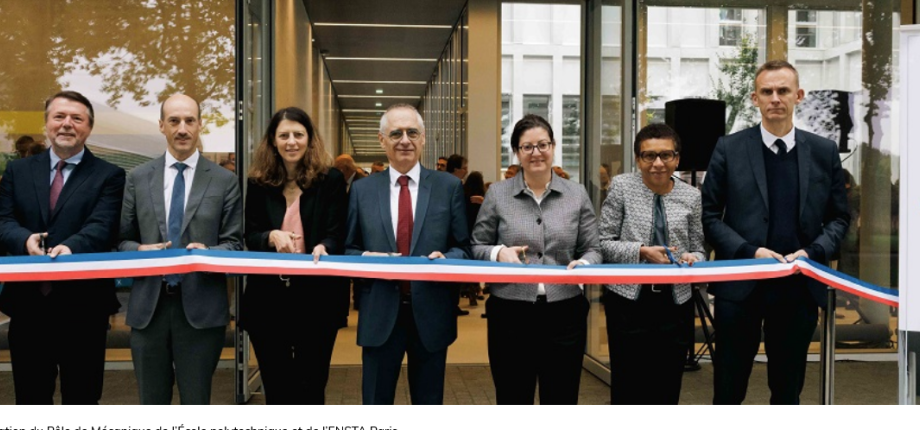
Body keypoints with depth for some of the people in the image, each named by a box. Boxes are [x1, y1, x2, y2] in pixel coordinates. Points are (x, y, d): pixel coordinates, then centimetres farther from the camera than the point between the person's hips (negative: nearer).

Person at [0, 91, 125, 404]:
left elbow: (102, 227, -13)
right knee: (30, 399, 15)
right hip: (27, 304, 3)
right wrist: (25, 239, -21)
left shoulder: (109, 176, 1)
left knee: (82, 399, 10)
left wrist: (70, 247, -34)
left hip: (83, 306, -3)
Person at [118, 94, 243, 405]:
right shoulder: (138, 178, 9)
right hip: (148, 305, 2)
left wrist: (208, 252, -19)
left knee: (196, 402, 7)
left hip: (201, 306, -2)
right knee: (152, 402, 13)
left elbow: (234, 243, 1)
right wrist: (139, 250, -11)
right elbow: (123, 239, 11)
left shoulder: (225, 180, 2)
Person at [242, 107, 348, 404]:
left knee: (311, 388, 7)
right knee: (276, 388, 13)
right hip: (268, 298, 3)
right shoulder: (259, 183, 6)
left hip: (316, 298, -2)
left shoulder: (331, 180, -1)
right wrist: (272, 236, -17)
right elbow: (250, 236, 6)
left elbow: (337, 235, -6)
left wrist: (322, 248, -28)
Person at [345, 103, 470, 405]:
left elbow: (464, 248, 4)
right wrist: (366, 257, -13)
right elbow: (347, 249, 9)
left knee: (429, 402, 14)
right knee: (376, 402, 10)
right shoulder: (361, 190, 5)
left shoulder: (449, 187, 2)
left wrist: (445, 258, -17)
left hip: (431, 314, 0)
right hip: (379, 315, 0)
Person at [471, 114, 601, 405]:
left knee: (562, 400, 10)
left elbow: (593, 250, 8)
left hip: (565, 313, 1)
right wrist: (499, 253, -15)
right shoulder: (497, 194, 2)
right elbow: (476, 248, 6)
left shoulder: (577, 195, 6)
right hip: (511, 314, -1)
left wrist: (583, 265, -14)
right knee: (512, 401, 10)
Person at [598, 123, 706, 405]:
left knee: (667, 391, 11)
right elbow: (603, 243, -3)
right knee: (628, 389, 3)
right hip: (629, 300, -2)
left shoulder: (691, 196, 6)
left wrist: (693, 258, -10)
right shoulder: (622, 187, -2)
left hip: (675, 303, 3)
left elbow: (699, 248, 12)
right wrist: (642, 252, -16)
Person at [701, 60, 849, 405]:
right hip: (740, 285, -2)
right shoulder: (729, 149, -1)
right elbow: (710, 215, 0)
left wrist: (812, 252, -9)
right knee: (729, 389, 7)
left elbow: (839, 217, 10)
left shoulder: (824, 152, 6)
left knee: (788, 390, 14)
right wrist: (750, 252, -14)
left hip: (799, 287, 2)